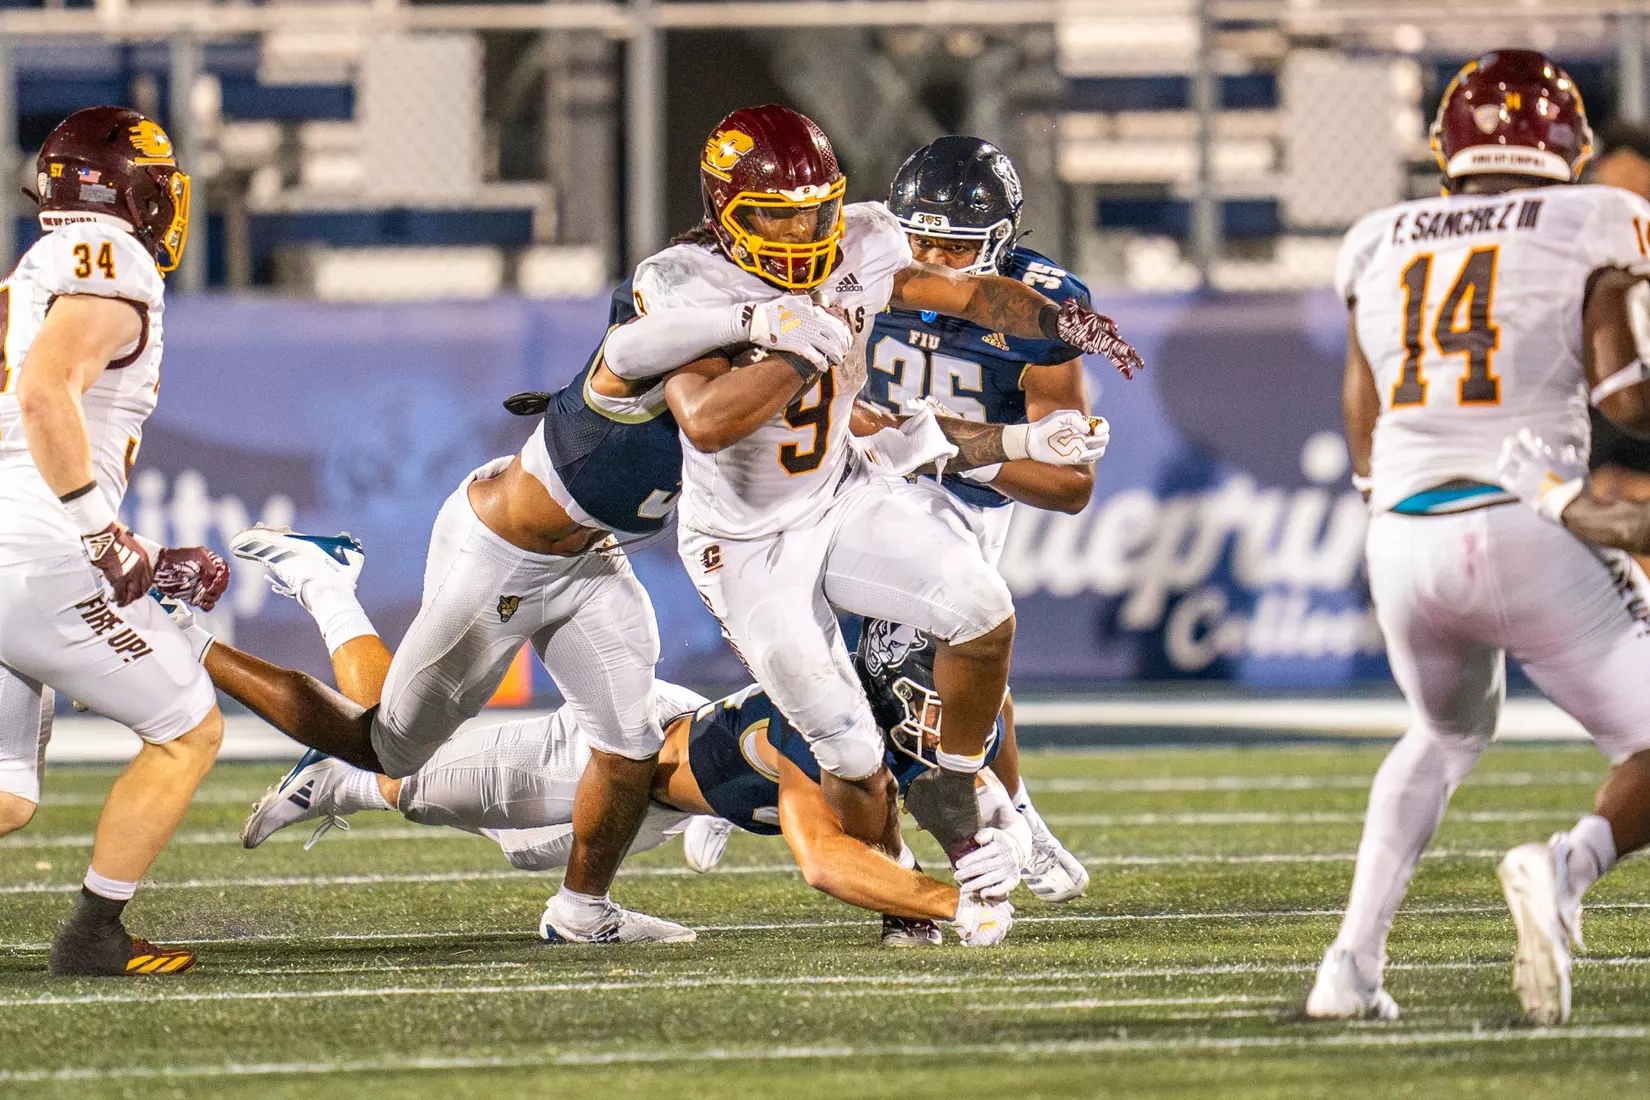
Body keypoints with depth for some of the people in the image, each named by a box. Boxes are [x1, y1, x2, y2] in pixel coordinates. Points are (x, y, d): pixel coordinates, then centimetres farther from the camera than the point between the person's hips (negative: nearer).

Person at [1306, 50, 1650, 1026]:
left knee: (1448, 735, 31)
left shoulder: (1380, 247, 15)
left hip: (1403, 543, 5)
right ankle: (1566, 866, -27)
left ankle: (1354, 963, 17)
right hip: (1528, 534, -5)